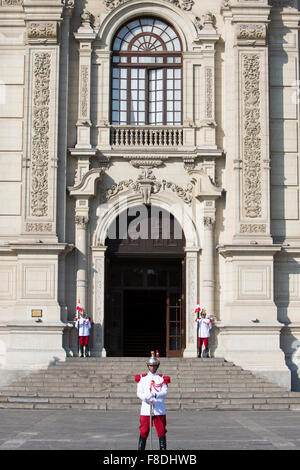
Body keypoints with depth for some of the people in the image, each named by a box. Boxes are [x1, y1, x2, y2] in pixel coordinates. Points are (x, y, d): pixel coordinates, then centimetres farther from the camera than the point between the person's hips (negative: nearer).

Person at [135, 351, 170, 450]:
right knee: (144, 431, 1)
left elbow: (165, 392, -6)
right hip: (146, 408, 0)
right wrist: (147, 399, -17)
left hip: (159, 409, 0)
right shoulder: (142, 378, 9)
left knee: (161, 431, 1)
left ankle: (163, 448, 8)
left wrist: (154, 395, -24)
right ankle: (141, 449, 8)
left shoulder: (162, 379, 7)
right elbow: (139, 393, 1)